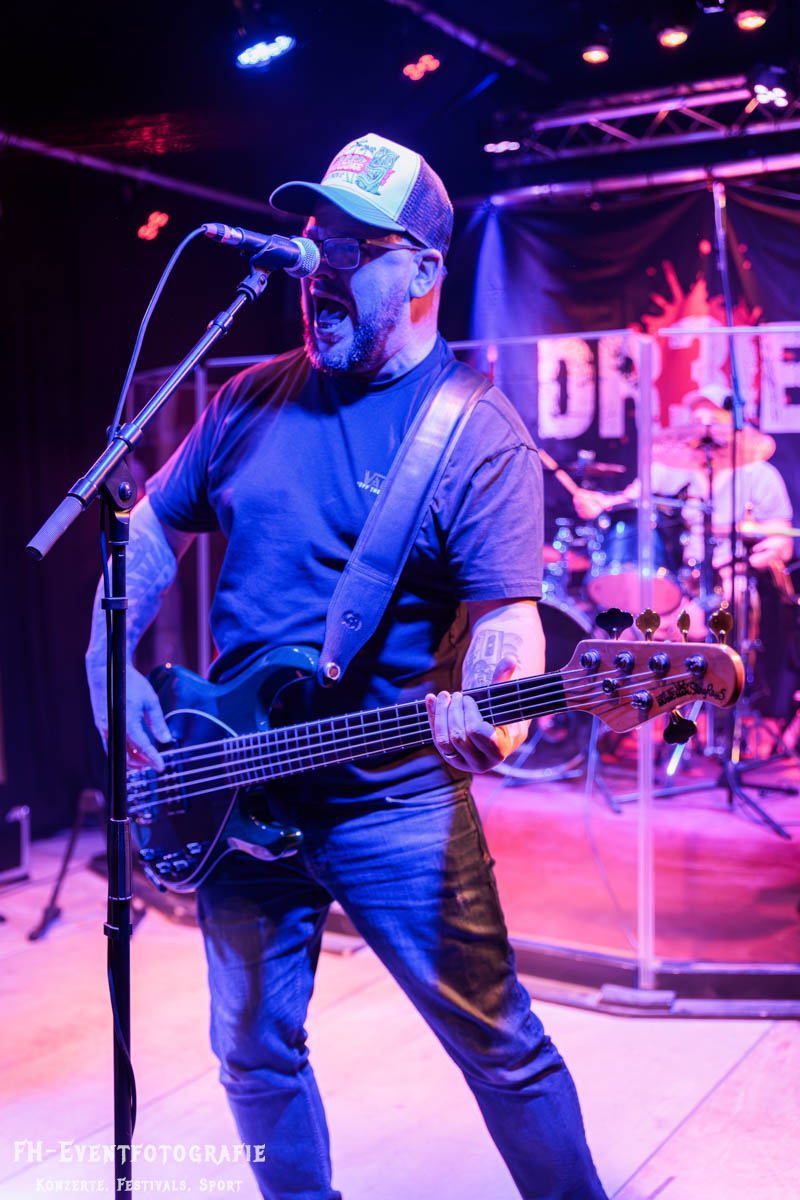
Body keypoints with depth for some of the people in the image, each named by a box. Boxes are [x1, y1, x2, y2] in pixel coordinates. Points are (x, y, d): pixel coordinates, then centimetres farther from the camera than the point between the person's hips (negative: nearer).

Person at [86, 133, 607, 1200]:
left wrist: (492, 707, -36)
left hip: (399, 802, -4)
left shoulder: (480, 438, -8)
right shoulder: (252, 400, 6)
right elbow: (152, 528, 15)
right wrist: (111, 664, 1)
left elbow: (506, 616, -13)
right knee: (254, 1054, 17)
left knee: (501, 1047, 4)